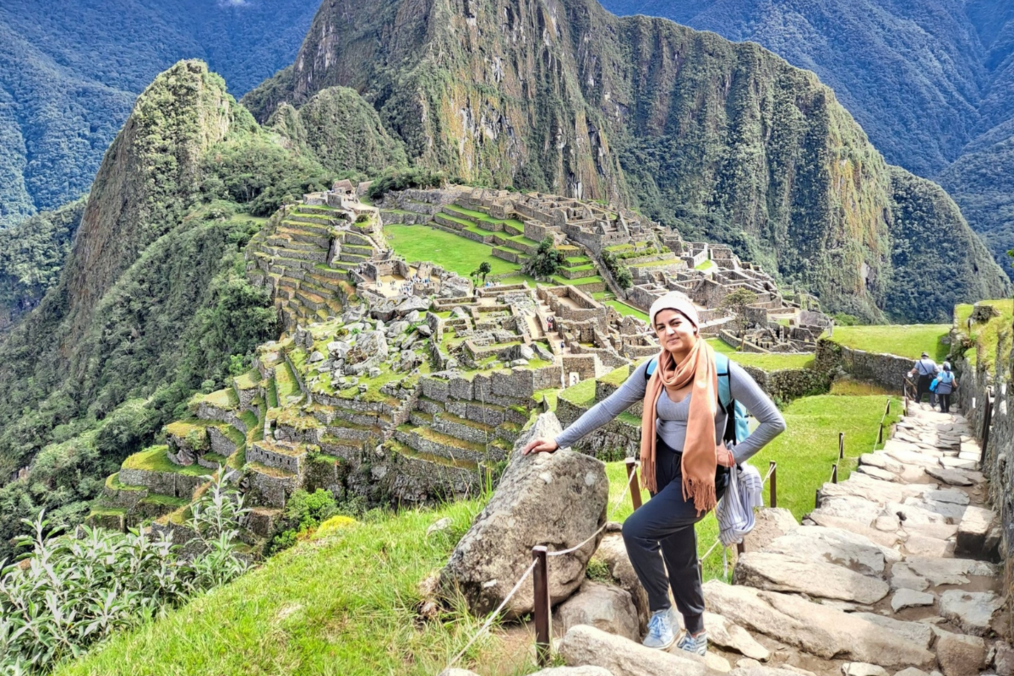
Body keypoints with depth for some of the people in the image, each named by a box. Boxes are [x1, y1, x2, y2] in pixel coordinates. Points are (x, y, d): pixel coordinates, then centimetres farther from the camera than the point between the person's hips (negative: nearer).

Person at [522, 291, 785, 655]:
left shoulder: (724, 372, -19)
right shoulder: (653, 370, -7)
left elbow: (774, 421, -12)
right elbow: (608, 408, -5)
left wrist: (734, 455, -13)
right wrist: (559, 441, -9)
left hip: (701, 474, -5)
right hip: (664, 467, 5)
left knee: (636, 530, -20)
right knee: (678, 554, 17)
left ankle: (662, 612, 3)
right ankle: (696, 634, 40)